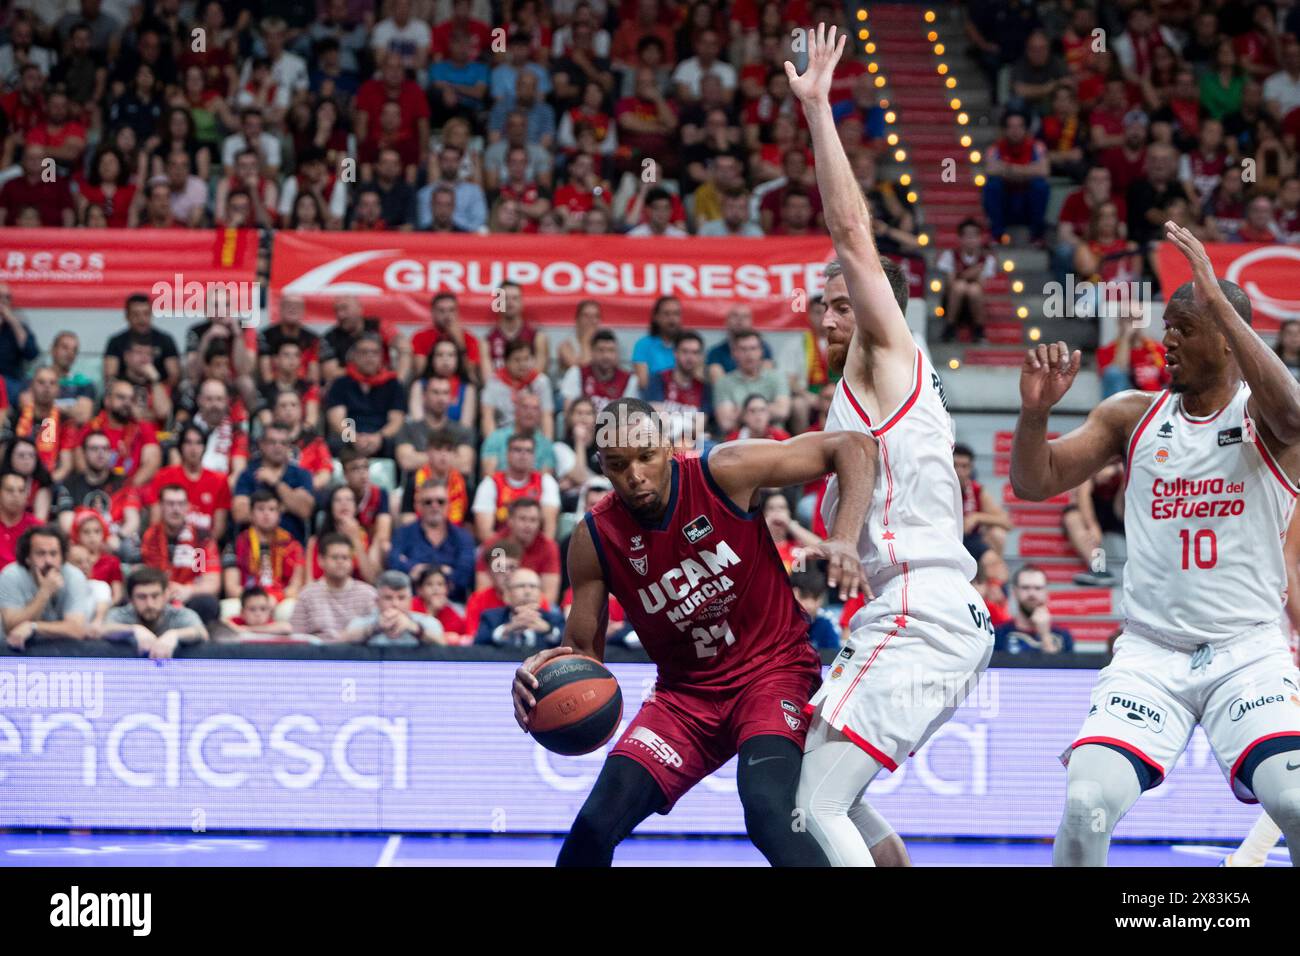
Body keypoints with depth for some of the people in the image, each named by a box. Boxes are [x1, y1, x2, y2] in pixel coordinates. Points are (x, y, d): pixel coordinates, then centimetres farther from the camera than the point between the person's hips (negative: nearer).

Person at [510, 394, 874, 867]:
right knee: (595, 824, -11)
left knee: (767, 811, -31)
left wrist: (843, 540, -30)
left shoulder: (724, 473, -17)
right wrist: (542, 673, -25)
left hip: (774, 670, -3)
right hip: (686, 691, 4)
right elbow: (581, 650, 0)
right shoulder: (594, 540, -9)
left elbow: (854, 447, -14)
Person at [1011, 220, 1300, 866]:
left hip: (1248, 650, -2)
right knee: (1088, 803, -18)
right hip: (1150, 652, 3)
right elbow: (1034, 483, 7)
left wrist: (1216, 298, -32)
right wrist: (1035, 411, -15)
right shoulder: (1131, 416, 9)